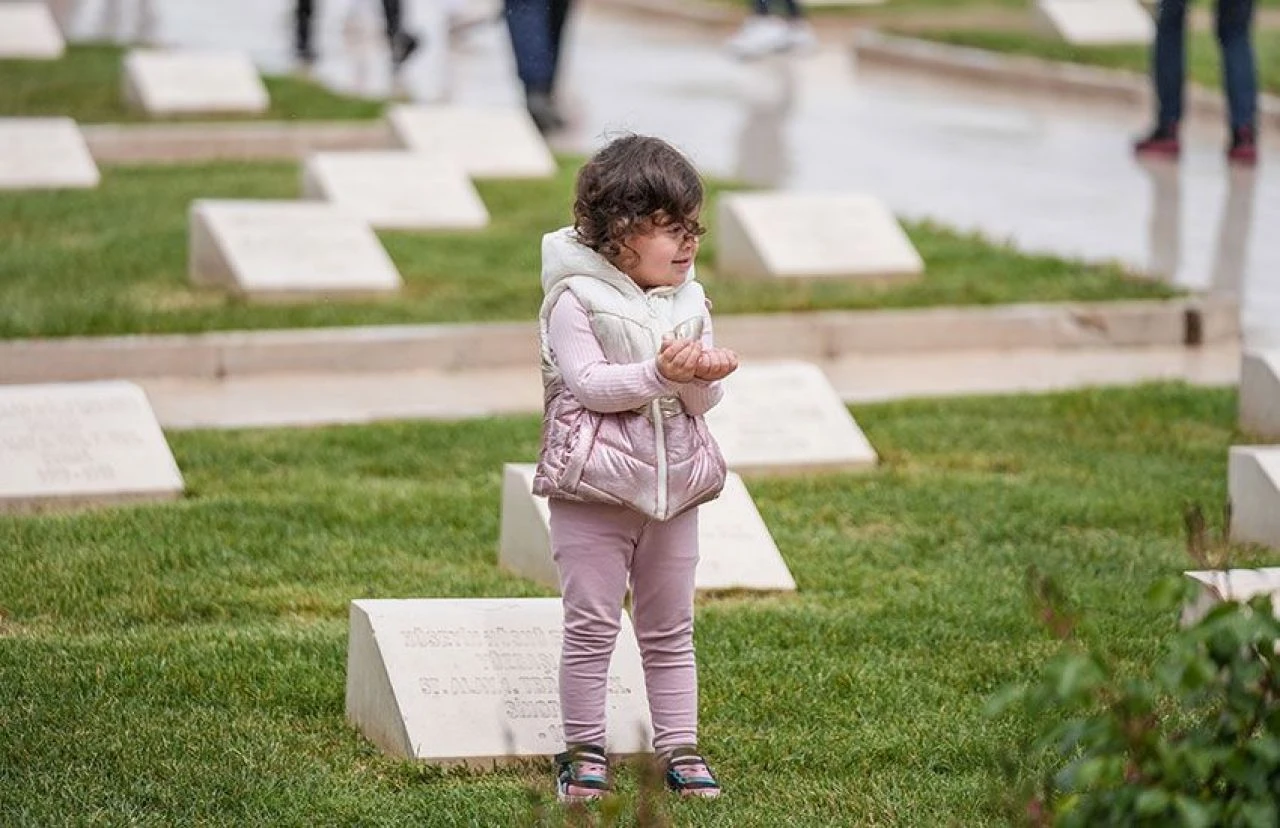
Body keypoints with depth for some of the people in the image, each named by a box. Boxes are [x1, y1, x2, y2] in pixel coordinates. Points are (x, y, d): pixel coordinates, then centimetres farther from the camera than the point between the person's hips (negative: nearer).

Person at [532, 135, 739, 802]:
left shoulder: (689, 302, 8)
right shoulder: (575, 297, -9)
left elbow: (702, 401, 4)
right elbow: (588, 384, -17)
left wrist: (704, 375, -19)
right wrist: (661, 372, -26)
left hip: (674, 484, 5)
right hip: (594, 484, -5)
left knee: (671, 629, 11)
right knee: (591, 625, -1)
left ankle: (679, 748, 18)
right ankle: (583, 753, 7)